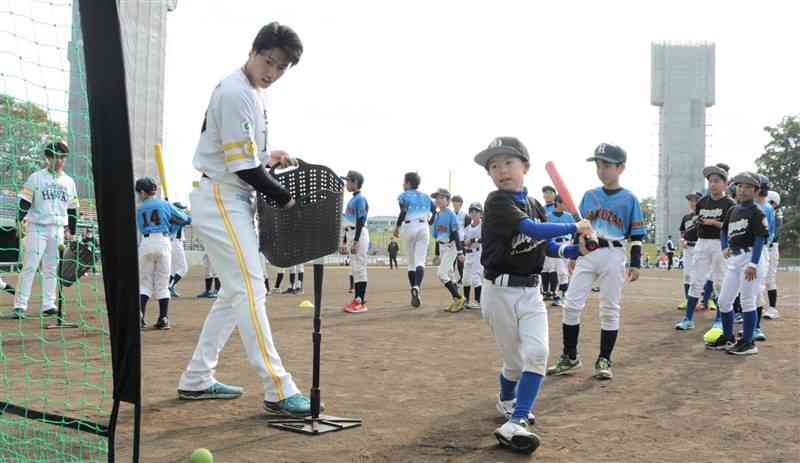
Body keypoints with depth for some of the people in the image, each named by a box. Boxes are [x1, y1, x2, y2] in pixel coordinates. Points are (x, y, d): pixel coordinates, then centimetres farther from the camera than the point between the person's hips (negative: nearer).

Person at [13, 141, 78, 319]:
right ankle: (20, 306, -8)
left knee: (51, 268, 8)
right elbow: (25, 201, -6)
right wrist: (21, 218, -20)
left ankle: (48, 305, 13)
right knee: (30, 267, -8)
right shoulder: (36, 178, 0)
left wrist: (71, 231, 14)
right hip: (37, 228, -4)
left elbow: (72, 209, 17)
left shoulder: (69, 181, 13)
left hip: (58, 230, 4)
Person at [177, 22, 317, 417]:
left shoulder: (252, 93, 15)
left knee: (235, 293, 13)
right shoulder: (236, 93, -17)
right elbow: (241, 167, -22)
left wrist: (267, 159, 8)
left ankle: (196, 380, 21)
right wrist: (284, 197, -13)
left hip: (233, 200, 11)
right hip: (222, 200, -11)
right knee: (250, 291, -12)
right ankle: (278, 392, -12)